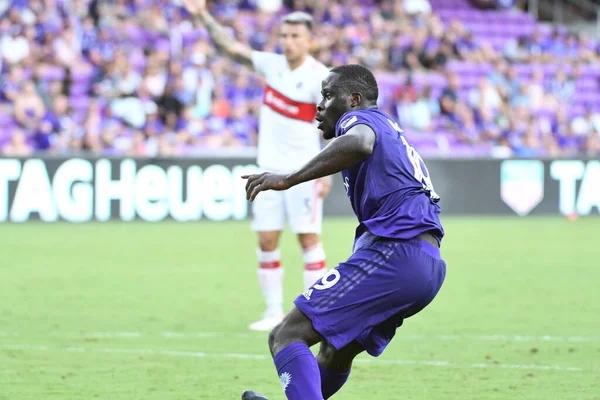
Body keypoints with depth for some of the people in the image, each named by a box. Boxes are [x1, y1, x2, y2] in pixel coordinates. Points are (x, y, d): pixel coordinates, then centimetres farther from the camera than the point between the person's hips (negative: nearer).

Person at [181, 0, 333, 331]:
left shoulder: (319, 77, -10)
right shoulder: (273, 64, 6)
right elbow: (232, 47, 11)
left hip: (302, 170, -5)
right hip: (269, 169, 5)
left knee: (308, 239, -6)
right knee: (266, 242, 2)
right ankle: (274, 311, 9)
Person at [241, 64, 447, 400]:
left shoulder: (359, 118, 2)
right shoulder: (392, 132, 32)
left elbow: (359, 143, -25)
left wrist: (289, 179, -26)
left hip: (393, 252, -10)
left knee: (286, 336, -13)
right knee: (335, 351, 30)